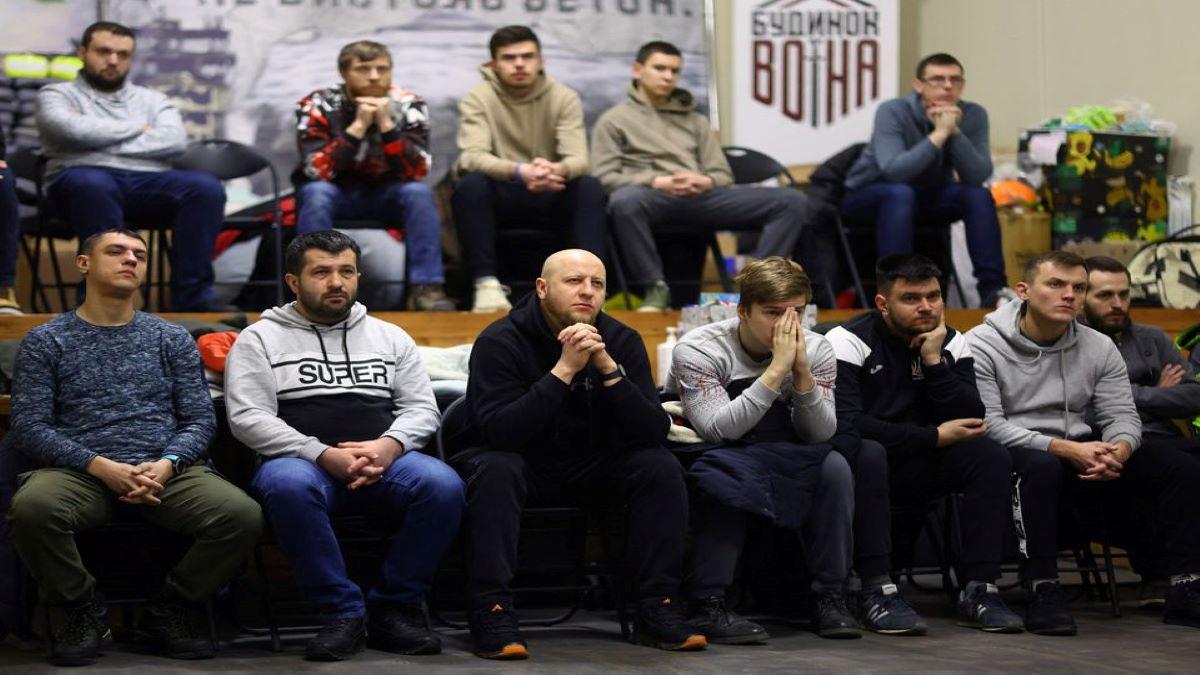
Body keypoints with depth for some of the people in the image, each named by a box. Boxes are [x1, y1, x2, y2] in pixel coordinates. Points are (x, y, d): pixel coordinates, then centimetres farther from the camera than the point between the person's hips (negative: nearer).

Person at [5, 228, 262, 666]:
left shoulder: (172, 339, 20)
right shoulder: (45, 342, 12)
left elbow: (200, 419, 12)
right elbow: (29, 427, 1)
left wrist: (166, 465, -11)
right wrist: (102, 467, -14)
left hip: (166, 471, 2)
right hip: (79, 472, -2)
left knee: (243, 515, -27)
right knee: (32, 508, -37)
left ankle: (167, 613, -1)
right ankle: (82, 613, -8)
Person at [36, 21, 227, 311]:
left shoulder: (152, 100, 26)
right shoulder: (57, 94, 18)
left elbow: (174, 140, 4)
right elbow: (73, 130, -6)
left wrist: (104, 141, -3)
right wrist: (137, 128, 6)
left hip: (149, 182, 3)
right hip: (84, 176, -3)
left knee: (206, 186, -28)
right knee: (92, 185, -41)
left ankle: (191, 295, -30)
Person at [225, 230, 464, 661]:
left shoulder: (389, 337, 22)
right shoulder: (260, 339, 11)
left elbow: (422, 408, 14)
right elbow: (248, 418, -2)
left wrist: (389, 446, -10)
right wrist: (326, 456, -15)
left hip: (386, 462, 3)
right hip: (303, 463, -2)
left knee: (443, 485, -30)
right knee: (286, 484, -40)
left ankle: (395, 607, -12)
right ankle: (343, 613, -26)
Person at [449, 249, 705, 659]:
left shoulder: (622, 341, -5)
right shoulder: (499, 342, -15)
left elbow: (653, 432, -15)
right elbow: (498, 431, -30)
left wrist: (608, 368, -28)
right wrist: (564, 370, -34)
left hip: (591, 469, 4)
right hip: (518, 464, -4)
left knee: (661, 467, -20)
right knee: (495, 469, -36)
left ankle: (657, 610, -15)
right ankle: (492, 613, -33)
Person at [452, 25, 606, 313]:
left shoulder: (565, 98, 0)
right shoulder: (477, 98, -5)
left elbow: (578, 158, -13)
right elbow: (472, 157, -20)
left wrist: (557, 169, -41)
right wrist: (519, 171, -42)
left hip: (549, 196, 2)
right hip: (500, 197, -2)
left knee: (589, 186, -27)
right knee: (470, 183, -33)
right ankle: (486, 285, -35)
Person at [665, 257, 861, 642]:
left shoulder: (816, 350, -7)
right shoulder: (698, 350, -19)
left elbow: (820, 435, -14)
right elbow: (719, 430, -32)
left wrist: (802, 372, -29)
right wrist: (777, 369, -35)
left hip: (788, 471, 4)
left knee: (834, 466, -22)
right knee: (722, 474, -36)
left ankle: (830, 597, -15)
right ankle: (707, 604, -29)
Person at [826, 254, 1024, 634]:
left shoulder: (952, 344, 3)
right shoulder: (848, 342, -11)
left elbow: (970, 422, -8)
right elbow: (844, 422, -24)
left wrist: (934, 360, -17)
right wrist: (934, 436, -20)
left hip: (919, 472, 5)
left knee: (991, 456, -19)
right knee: (866, 453, -37)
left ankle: (978, 590, -20)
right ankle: (878, 591, -37)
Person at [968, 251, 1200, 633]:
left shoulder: (1099, 347, 11)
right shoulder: (982, 346, -5)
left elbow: (1122, 415, 6)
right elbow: (988, 424, -15)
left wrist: (1118, 451, -21)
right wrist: (1066, 449, -24)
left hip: (1081, 452, 5)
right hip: (1014, 456, -5)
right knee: (1042, 466, -42)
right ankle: (1043, 593, -38)